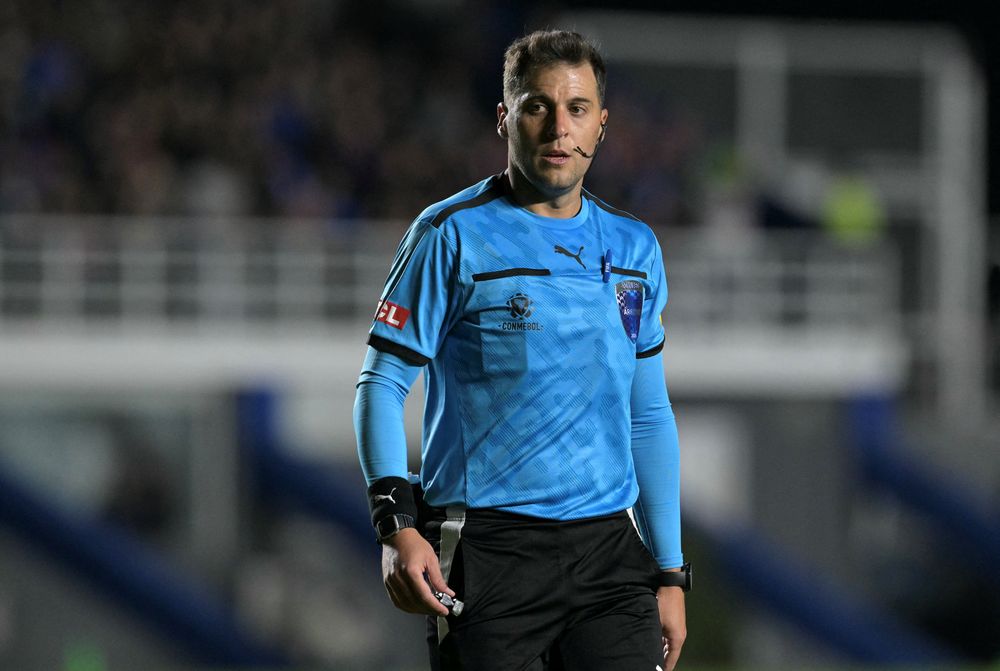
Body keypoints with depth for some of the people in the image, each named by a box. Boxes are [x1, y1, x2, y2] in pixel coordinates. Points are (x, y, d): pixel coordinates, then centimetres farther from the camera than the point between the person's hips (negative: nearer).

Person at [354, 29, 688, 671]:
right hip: (485, 556, -4)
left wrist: (670, 572, 15)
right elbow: (382, 385, -4)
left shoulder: (636, 249, 13)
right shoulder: (453, 236, -2)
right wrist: (398, 525, -17)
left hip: (607, 547, 4)